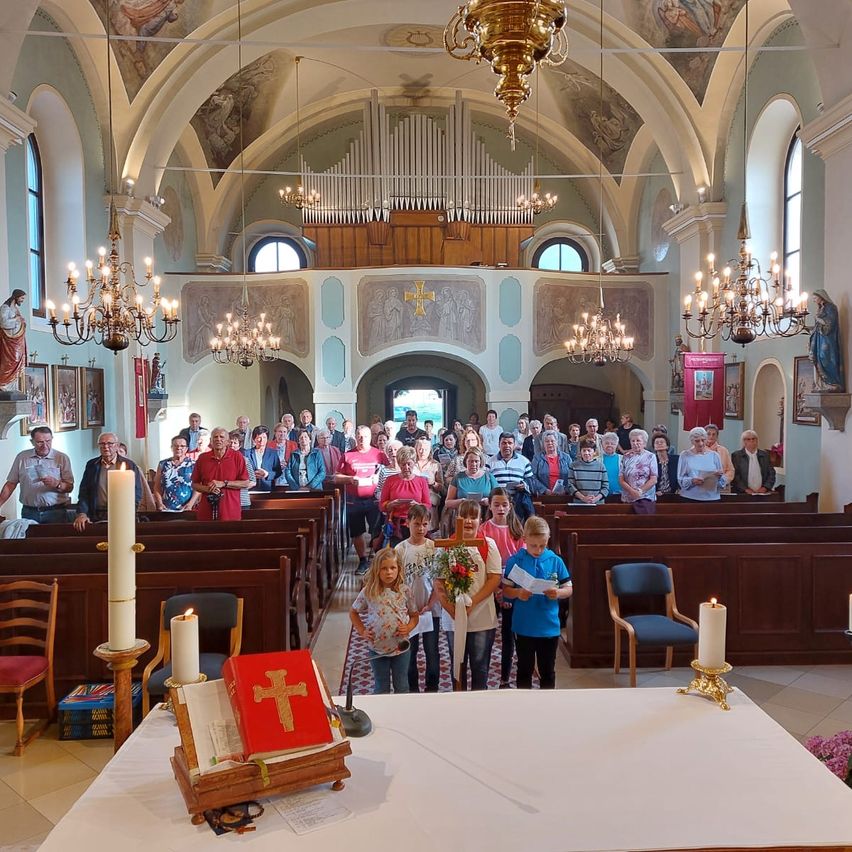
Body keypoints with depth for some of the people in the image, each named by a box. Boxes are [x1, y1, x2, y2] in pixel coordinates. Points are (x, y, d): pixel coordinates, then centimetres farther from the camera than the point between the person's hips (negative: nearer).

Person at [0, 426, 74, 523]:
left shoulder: (62, 458, 0)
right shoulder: (22, 457, 6)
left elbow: (69, 487, -2)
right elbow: (11, 484, 10)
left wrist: (57, 484, -21)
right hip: (29, 512, 2)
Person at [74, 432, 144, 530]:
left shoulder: (129, 465, 6)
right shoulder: (91, 465, 13)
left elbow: (137, 493, 4)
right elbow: (83, 493, 9)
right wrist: (82, 514, -6)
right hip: (96, 517, 3)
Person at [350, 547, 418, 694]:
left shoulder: (405, 591, -8)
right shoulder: (368, 592, -10)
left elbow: (414, 615, 4)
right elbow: (353, 612, 5)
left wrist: (409, 627, -15)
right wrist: (362, 631, -4)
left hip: (401, 647, 0)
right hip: (377, 650, 0)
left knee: (402, 687, 16)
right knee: (381, 688, 16)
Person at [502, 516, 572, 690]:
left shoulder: (555, 561, -3)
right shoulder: (515, 561, -6)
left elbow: (569, 589, 3)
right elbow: (505, 590, -2)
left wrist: (558, 593, -18)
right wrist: (517, 593, -22)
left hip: (549, 627, 1)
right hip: (523, 627, -1)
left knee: (548, 671, 14)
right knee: (525, 670, 15)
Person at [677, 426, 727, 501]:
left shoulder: (714, 455, 8)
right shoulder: (685, 455, 3)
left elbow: (722, 480, 8)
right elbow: (680, 479, 0)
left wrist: (719, 476, -13)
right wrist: (692, 481, -18)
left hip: (712, 497, 1)